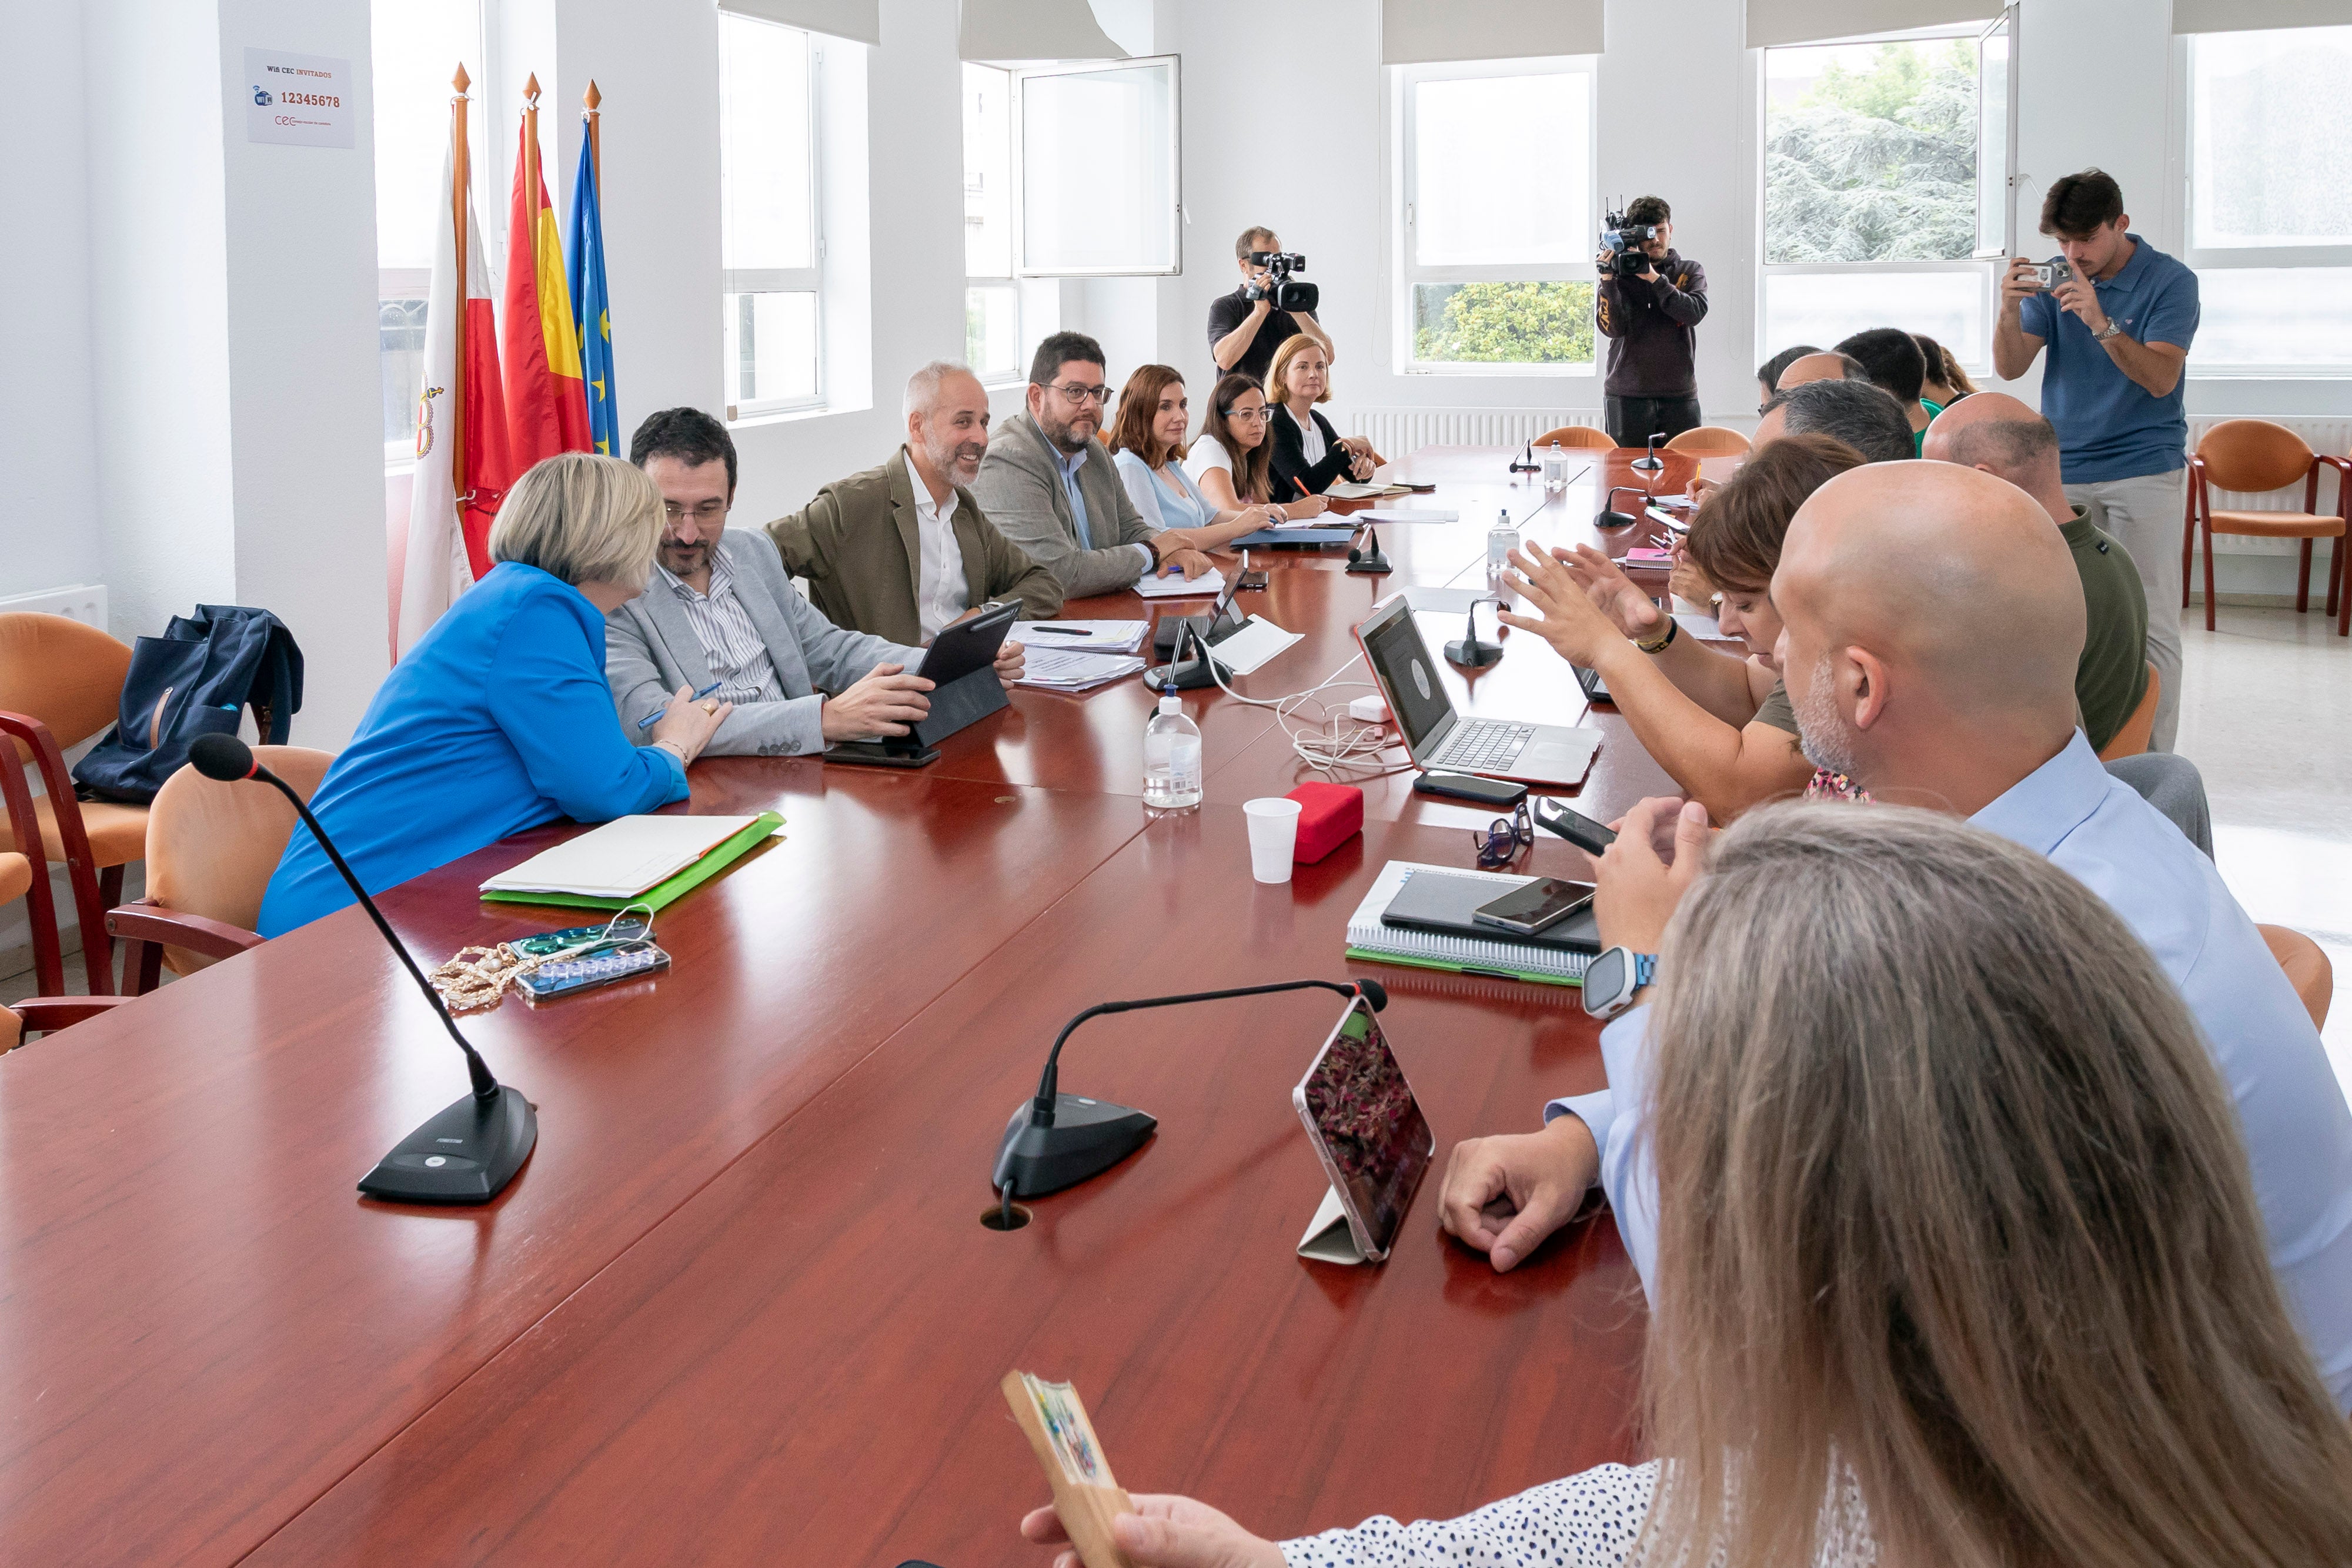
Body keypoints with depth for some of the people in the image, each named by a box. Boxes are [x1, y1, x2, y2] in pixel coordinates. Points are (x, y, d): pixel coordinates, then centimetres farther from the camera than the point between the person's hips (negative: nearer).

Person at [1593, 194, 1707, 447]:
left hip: (1680, 396, 1)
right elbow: (1612, 328, -7)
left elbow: (1694, 313, -9)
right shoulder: (1621, 273, 5)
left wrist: (1654, 278, -15)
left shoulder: (1690, 272, 10)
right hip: (1627, 396, -1)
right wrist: (1608, 278, -17)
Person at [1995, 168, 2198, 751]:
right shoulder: (2056, 281, 7)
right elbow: (2010, 368, 0)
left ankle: (2152, 762, 1)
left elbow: (2161, 378, -16)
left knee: (2150, 624, -5)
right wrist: (2010, 310, -19)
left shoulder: (2170, 281, -4)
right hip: (2062, 470, 4)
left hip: (2144, 470, -4)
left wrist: (2101, 324, -29)